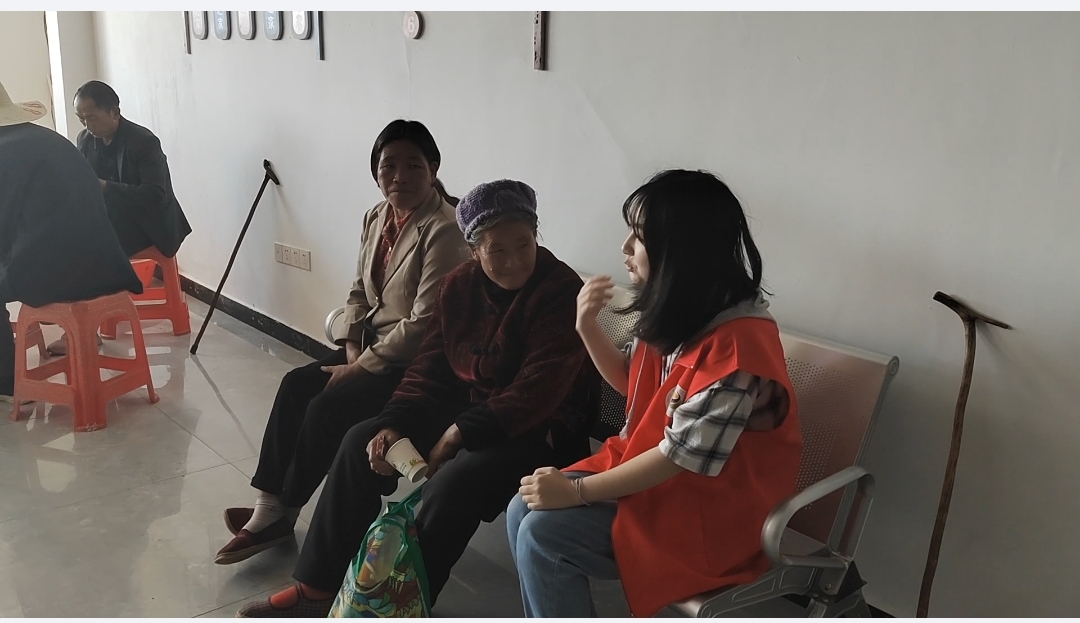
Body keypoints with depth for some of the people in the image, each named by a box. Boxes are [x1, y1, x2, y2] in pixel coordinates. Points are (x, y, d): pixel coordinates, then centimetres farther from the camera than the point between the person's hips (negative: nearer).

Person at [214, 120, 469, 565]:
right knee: (295, 386, -6)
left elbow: (424, 325, -24)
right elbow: (359, 292, 13)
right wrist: (352, 349, -3)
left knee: (328, 407, -18)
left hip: (419, 361, -8)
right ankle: (269, 509, 0)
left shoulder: (444, 231, -22)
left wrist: (359, 368, -17)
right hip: (373, 345, 9)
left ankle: (283, 512, 3)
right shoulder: (377, 217, 5)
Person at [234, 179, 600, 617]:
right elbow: (431, 365, 5)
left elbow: (537, 392, -25)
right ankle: (318, 589, 5)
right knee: (361, 442, -3)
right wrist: (396, 424, -11)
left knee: (453, 482, -32)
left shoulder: (561, 292, -19)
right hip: (465, 408, 7)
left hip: (537, 428, -7)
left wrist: (458, 434, -23)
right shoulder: (460, 286, 2)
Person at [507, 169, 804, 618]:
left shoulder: (737, 343, -27)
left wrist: (575, 491, -19)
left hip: (711, 511, -8)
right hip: (653, 471, 9)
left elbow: (680, 456, -25)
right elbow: (633, 384, 14)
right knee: (523, 511, -2)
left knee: (543, 534, -17)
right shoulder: (679, 313, 1)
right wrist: (588, 328, -4)